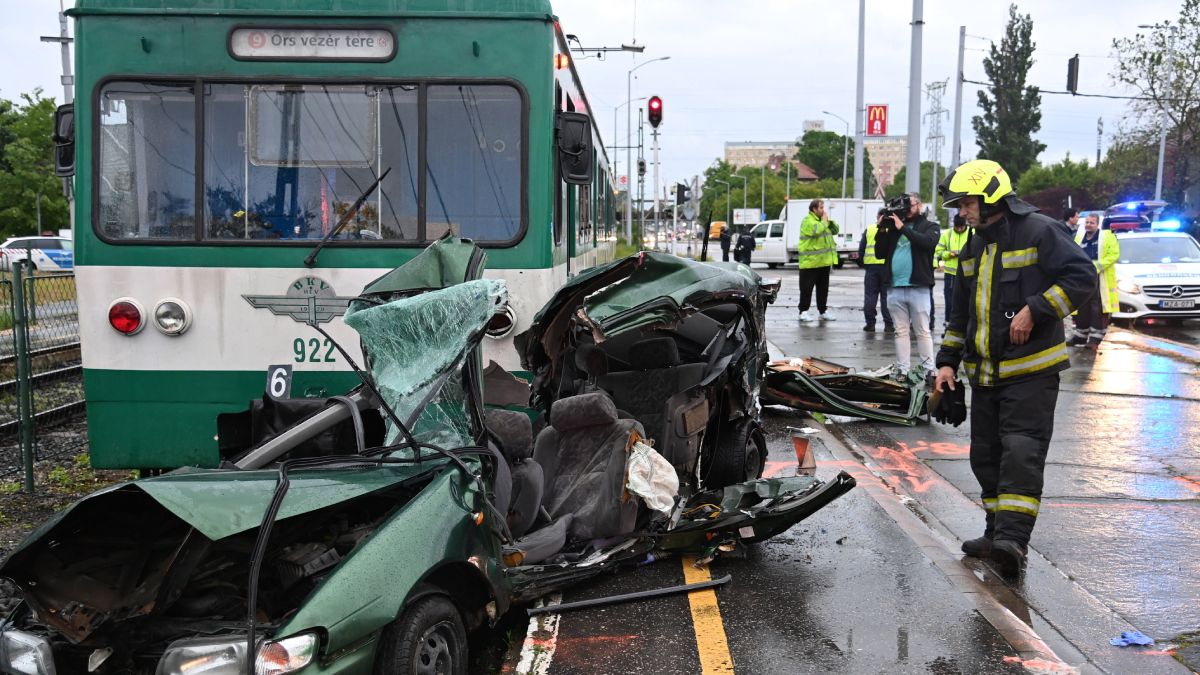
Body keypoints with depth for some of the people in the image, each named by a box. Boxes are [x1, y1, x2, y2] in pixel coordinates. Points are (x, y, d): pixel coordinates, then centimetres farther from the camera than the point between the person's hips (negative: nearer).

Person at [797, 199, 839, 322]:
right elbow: (816, 230, -29)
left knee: (823, 287, 13)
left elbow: (835, 230, 19)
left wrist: (830, 222, 1)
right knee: (807, 287, -3)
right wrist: (824, 222, -13)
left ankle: (823, 311, 20)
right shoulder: (807, 221, -11)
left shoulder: (822, 220, 18)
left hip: (824, 261, 9)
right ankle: (804, 311, 2)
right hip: (810, 261, -9)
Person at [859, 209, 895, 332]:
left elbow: (861, 248, 8)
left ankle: (870, 323, 5)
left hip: (871, 266, 1)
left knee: (870, 296, 6)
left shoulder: (869, 229, 8)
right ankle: (888, 324, 3)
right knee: (886, 296, 3)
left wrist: (863, 263, 16)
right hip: (887, 266, -1)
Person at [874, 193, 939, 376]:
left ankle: (928, 370, 3)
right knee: (901, 331, 7)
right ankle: (902, 370, 10)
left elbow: (927, 242, -17)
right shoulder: (894, 227, 17)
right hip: (895, 288, 4)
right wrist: (882, 230, 1)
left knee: (922, 332, -1)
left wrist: (903, 227, -13)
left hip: (919, 288, -4)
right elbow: (879, 253, 13)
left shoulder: (929, 226, 6)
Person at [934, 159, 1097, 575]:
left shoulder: (1038, 232, -8)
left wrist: (1034, 311, -21)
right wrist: (947, 361, 14)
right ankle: (997, 533, 19)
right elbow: (961, 313, 20)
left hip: (1030, 370, -8)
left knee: (1021, 452, -14)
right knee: (986, 455, 10)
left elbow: (1083, 276, -15)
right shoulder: (972, 250, 15)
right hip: (985, 373, 8)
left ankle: (1013, 538, -18)